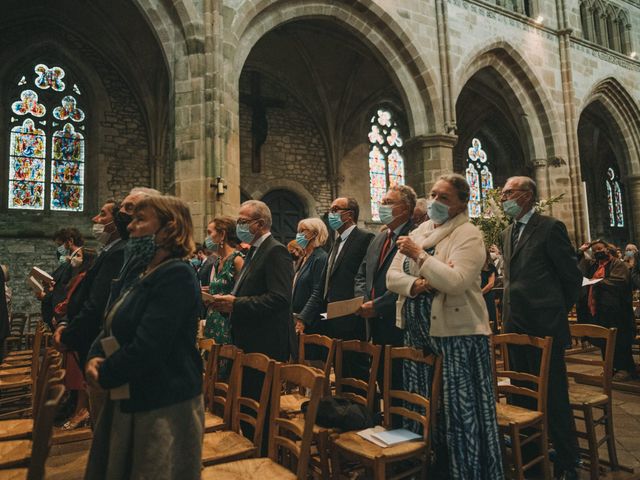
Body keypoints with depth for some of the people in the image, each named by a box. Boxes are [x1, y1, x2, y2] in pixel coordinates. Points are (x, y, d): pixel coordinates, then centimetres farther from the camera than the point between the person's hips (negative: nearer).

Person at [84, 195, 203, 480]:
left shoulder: (177, 275, -21)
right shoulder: (146, 276, 10)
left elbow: (146, 348, -26)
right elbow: (112, 330, 13)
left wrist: (103, 376, -11)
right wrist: (94, 358, -7)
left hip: (165, 407, -9)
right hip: (130, 402, 9)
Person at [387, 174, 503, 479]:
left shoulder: (468, 235, -8)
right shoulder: (418, 232, 11)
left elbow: (456, 282, -23)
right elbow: (392, 277, 6)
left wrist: (419, 255, -18)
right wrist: (416, 284, -14)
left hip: (455, 336, -7)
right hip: (418, 334, 7)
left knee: (457, 409, 3)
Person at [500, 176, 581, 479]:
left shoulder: (550, 228, -9)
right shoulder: (507, 233, 13)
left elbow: (572, 276, -5)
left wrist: (556, 312, 2)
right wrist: (509, 317, 14)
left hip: (543, 326, -7)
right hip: (515, 326, 7)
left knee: (554, 397, 3)